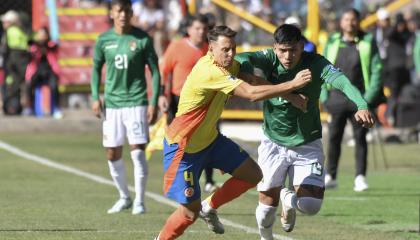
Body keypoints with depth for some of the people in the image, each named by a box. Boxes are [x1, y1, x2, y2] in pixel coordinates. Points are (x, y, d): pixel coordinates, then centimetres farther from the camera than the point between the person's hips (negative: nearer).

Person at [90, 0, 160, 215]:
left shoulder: (142, 39, -4)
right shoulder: (103, 40, 3)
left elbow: (155, 72, -1)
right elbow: (96, 69, 14)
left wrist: (154, 103, -7)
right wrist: (95, 97, 2)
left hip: (136, 102, -3)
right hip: (112, 103, 3)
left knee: (137, 151, -11)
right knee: (112, 154, 6)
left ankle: (139, 201, -1)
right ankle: (124, 198, 24)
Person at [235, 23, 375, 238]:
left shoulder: (316, 64, -19)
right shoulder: (269, 59, -15)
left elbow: (342, 81, -36)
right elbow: (242, 59, -32)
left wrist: (361, 105, -54)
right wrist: (247, 70, -54)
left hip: (307, 146, 0)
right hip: (273, 143, 0)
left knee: (311, 206, -13)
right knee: (267, 206, 3)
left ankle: (289, 198, 23)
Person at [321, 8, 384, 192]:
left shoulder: (368, 43, 1)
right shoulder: (332, 43, 8)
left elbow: (376, 70, -1)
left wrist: (370, 96, -9)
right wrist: (324, 96, 1)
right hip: (336, 99, 2)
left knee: (360, 138, -1)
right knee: (334, 138, 5)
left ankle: (360, 177, 2)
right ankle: (330, 176, 13)